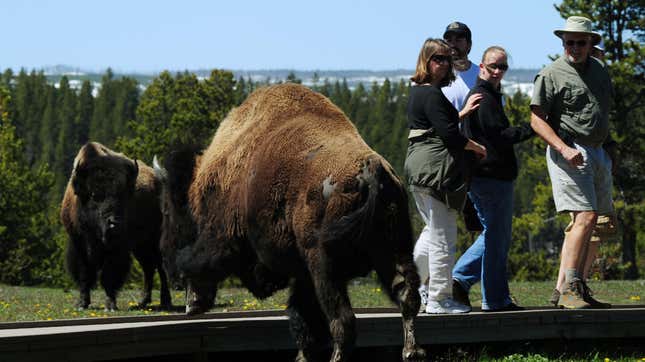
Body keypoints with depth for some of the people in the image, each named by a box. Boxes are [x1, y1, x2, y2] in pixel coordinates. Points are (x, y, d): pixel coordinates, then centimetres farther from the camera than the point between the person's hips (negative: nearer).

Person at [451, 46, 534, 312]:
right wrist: (531, 128, -16)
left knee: (492, 234, 19)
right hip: (493, 176, -10)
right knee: (497, 237, -2)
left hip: (477, 177, 10)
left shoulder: (475, 95, 19)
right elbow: (500, 136, -19)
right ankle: (496, 299, 3)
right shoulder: (485, 98, -14)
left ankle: (460, 278, 10)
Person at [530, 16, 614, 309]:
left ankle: (571, 288, 11)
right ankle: (569, 289, -19)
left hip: (597, 152, 8)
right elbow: (537, 120, -10)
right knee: (585, 218, -18)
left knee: (587, 222, 7)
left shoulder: (598, 70, 16)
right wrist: (563, 148, -22)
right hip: (568, 151, -8)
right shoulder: (551, 74, -6)